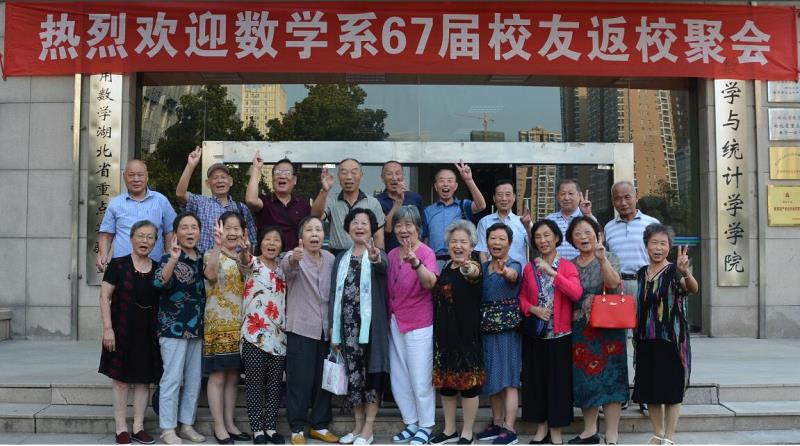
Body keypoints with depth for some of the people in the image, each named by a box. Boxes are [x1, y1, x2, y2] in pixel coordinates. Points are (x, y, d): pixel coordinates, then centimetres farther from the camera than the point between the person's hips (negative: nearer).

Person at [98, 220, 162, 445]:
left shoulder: (158, 269, 7)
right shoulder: (118, 265, -4)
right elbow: (105, 297, -6)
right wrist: (108, 328, -12)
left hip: (148, 333, 4)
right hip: (122, 331, -3)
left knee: (144, 380, 7)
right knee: (121, 380, 2)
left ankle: (138, 427, 17)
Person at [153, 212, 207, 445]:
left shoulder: (201, 259, 9)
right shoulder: (170, 258, -8)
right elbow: (160, 282, -28)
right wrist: (173, 259, -39)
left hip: (196, 328, 6)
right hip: (173, 327, -6)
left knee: (194, 379, 10)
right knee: (172, 378, -4)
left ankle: (187, 424, 22)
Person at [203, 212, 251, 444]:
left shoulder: (244, 257, 13)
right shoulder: (212, 254, -5)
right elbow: (211, 275, -27)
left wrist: (246, 253, -15)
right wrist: (217, 245, -39)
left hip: (240, 324, 6)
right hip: (218, 324, -6)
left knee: (233, 376, 11)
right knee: (218, 376, -2)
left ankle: (230, 423, 19)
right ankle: (219, 427, 5)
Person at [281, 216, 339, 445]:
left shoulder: (330, 259, 9)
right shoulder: (294, 257, -7)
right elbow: (286, 266, -33)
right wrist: (293, 258, -56)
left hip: (326, 329, 5)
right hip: (301, 329, -5)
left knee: (324, 379, 10)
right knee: (300, 380, -2)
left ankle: (319, 425, 22)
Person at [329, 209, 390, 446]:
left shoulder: (378, 256, 0)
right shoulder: (341, 258, 13)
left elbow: (383, 267, -27)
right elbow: (335, 294, 12)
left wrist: (375, 259, -52)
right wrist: (333, 330, 7)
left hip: (370, 324, -4)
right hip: (347, 325, 4)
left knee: (372, 372, -1)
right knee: (352, 373, 7)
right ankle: (358, 425, 19)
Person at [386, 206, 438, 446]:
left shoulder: (426, 252, -13)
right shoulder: (391, 255, 6)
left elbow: (430, 282, -32)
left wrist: (414, 262, -48)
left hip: (419, 324, -6)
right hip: (394, 322, 7)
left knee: (421, 379, 2)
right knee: (398, 379, 14)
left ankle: (426, 426, 19)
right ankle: (411, 423, 29)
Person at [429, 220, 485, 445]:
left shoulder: (473, 268, -12)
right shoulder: (445, 268, 10)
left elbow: (473, 274, -39)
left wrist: (467, 268, -60)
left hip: (466, 334, -7)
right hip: (444, 333, 7)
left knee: (468, 382, 2)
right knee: (445, 381, 13)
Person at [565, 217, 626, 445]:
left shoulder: (609, 258, 0)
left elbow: (613, 283, -19)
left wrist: (602, 259, -29)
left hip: (606, 327, -4)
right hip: (579, 330, 4)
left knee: (608, 376, -4)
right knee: (584, 378, 8)